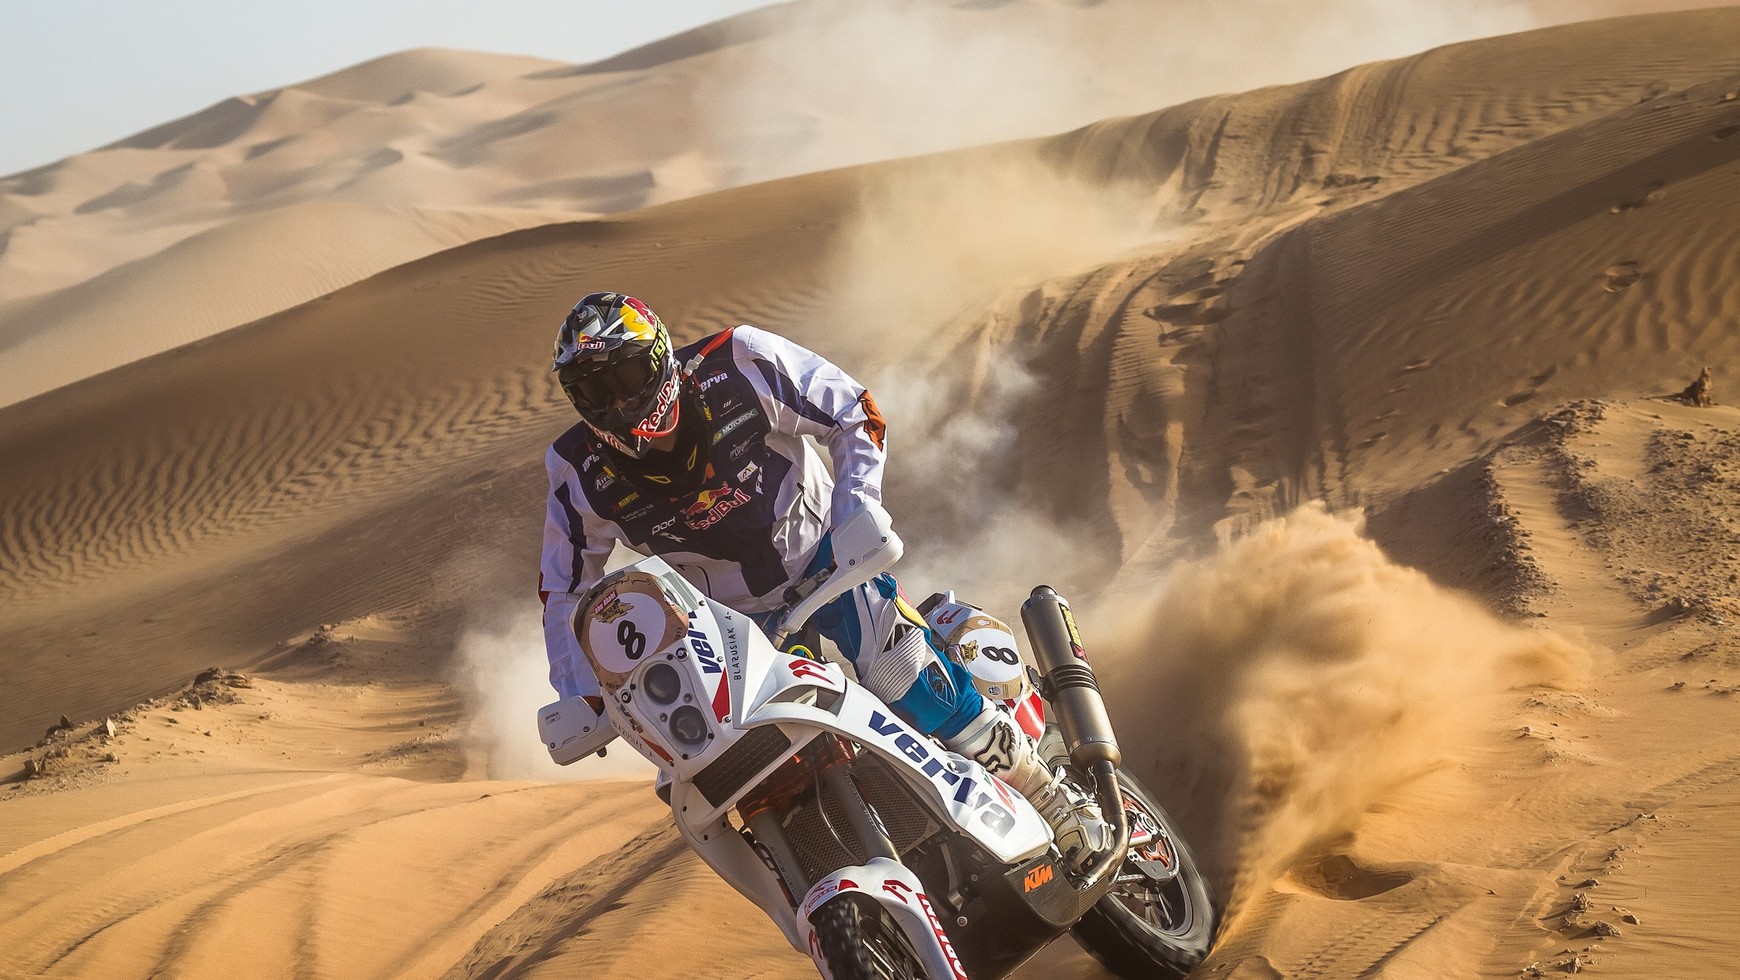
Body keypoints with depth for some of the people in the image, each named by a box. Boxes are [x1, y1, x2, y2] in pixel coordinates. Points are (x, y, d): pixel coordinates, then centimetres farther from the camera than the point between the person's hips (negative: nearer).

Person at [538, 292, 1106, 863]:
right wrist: (581, 697, -7)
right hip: (724, 616, 2)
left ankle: (1053, 801, -4)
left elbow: (856, 417, -9)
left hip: (822, 553, -2)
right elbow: (566, 587, 0)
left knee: (907, 677, -19)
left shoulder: (740, 366, -21)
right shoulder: (580, 472, -14)